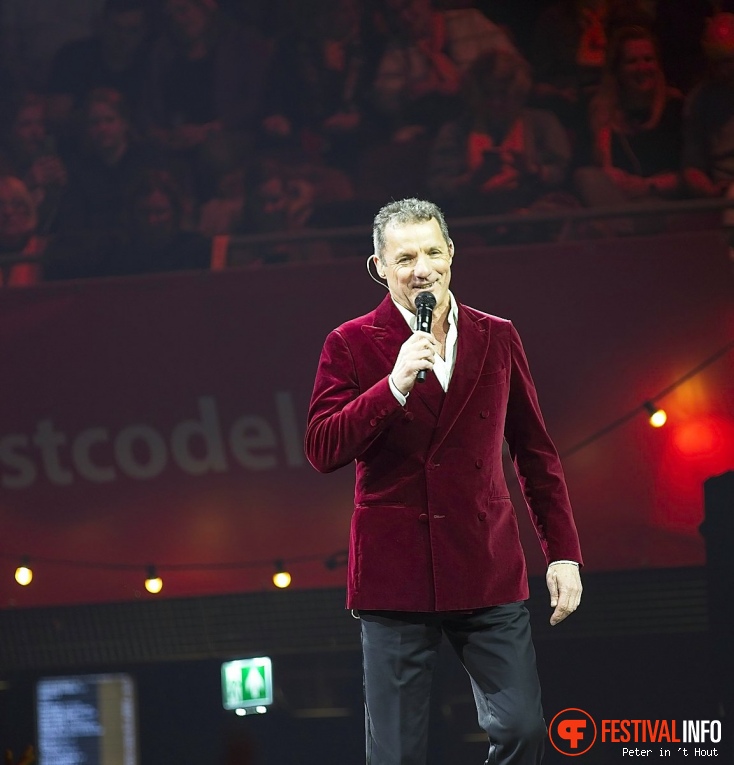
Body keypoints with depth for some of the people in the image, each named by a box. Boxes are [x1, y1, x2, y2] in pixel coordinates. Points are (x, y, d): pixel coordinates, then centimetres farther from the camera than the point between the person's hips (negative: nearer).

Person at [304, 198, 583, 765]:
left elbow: (536, 454, 14)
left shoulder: (497, 339, 9)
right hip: (396, 575, -2)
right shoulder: (352, 345, 0)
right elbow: (322, 452, -9)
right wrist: (395, 385, -19)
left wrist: (563, 551, 9)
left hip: (488, 571, 2)